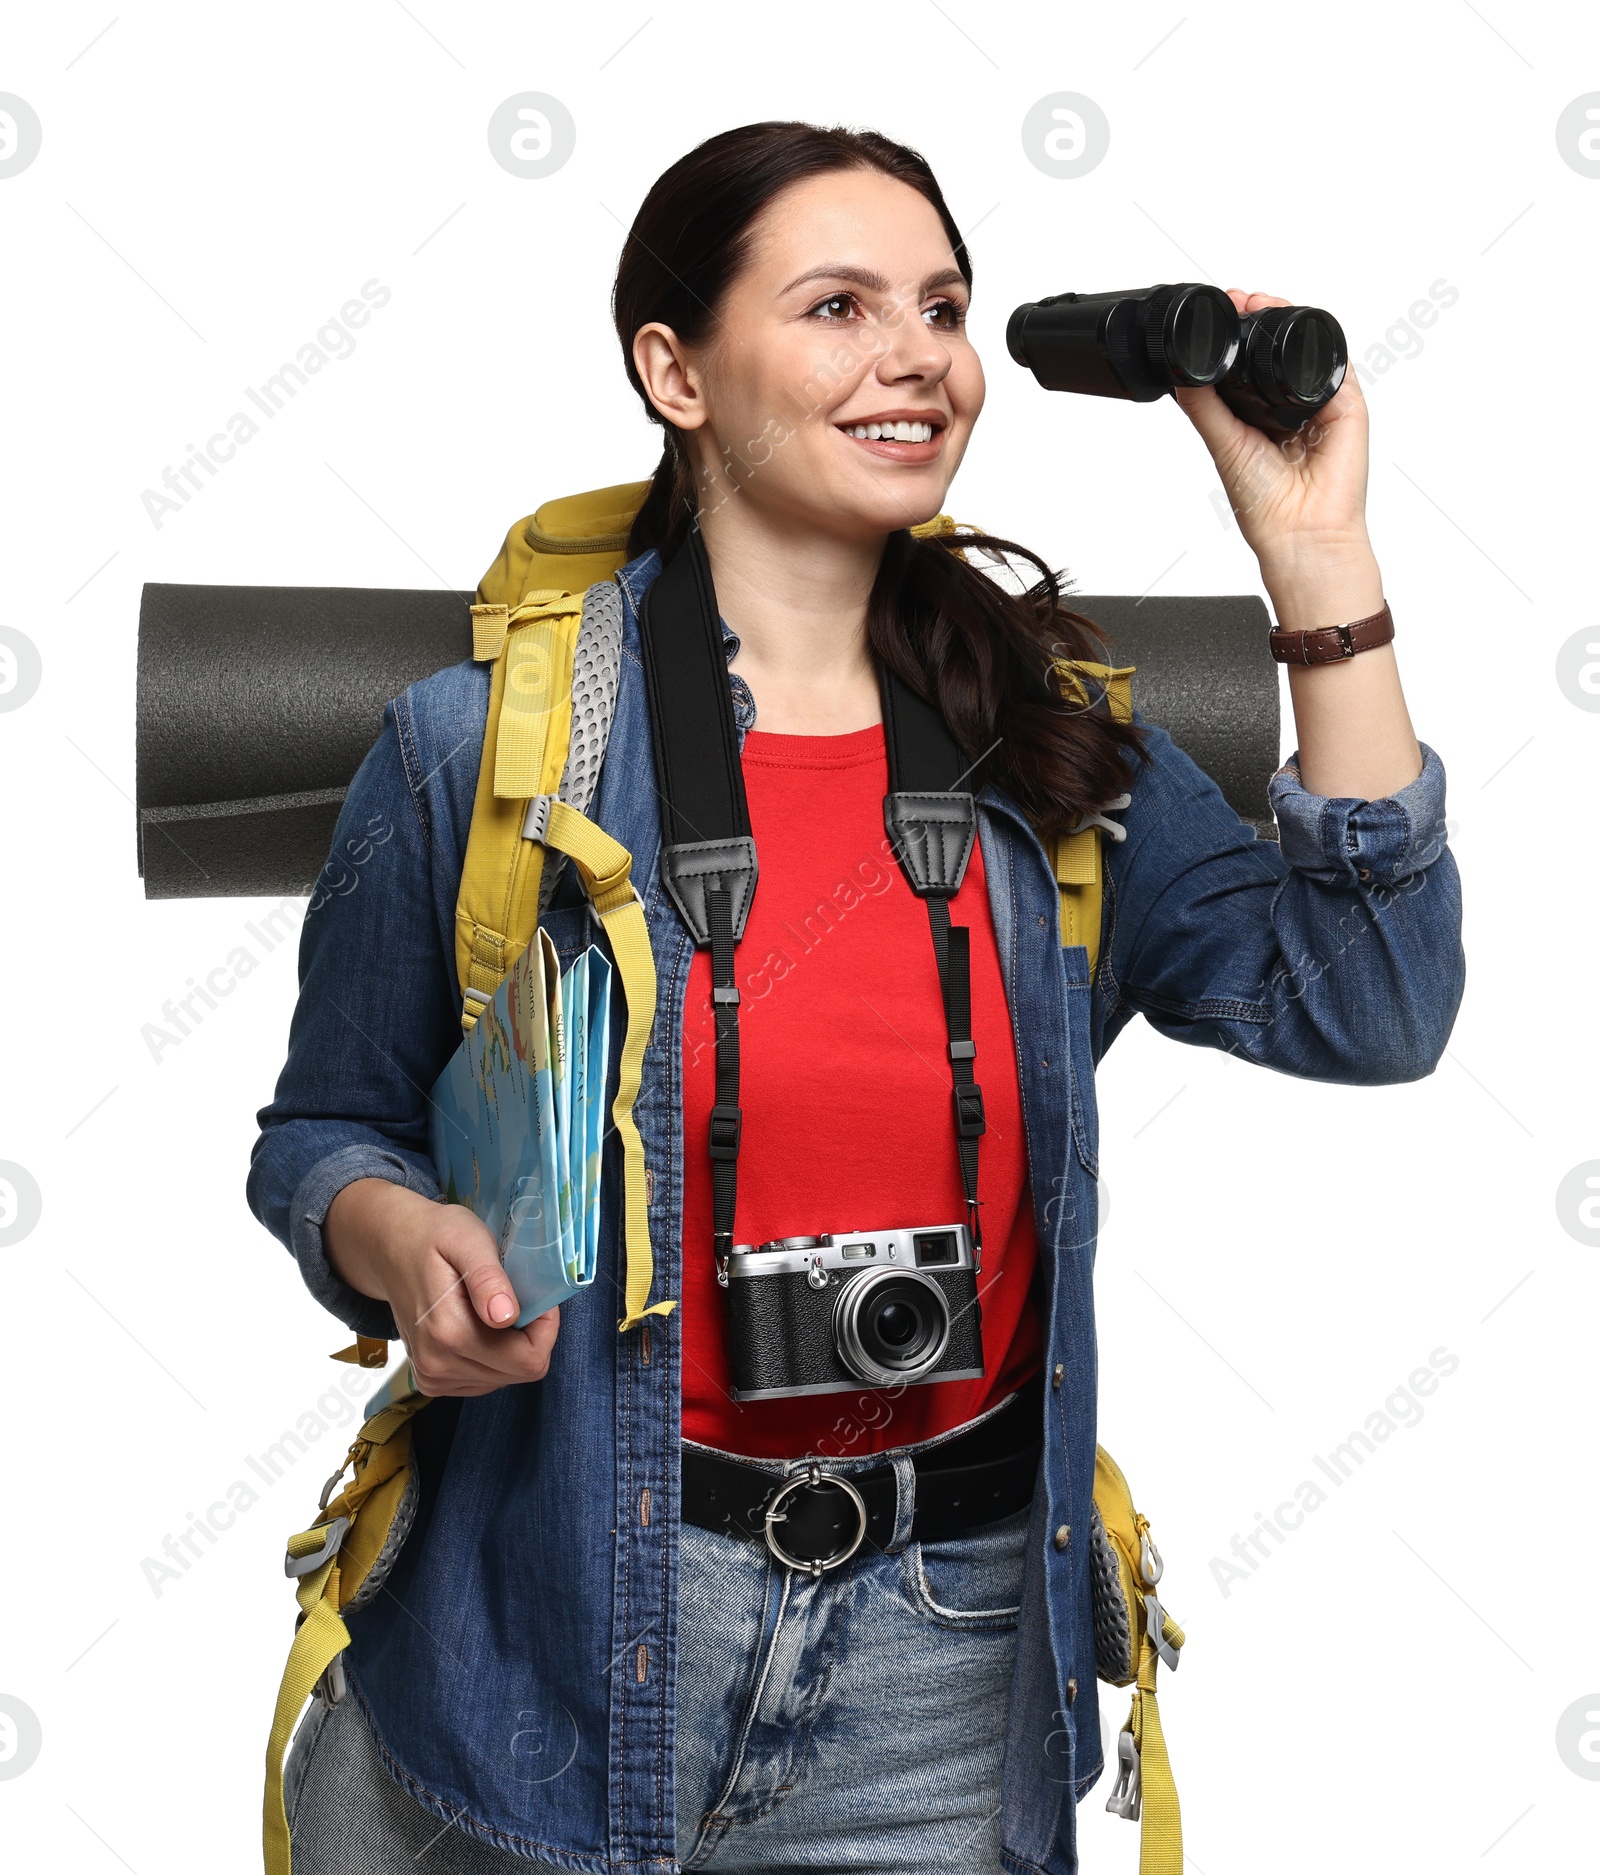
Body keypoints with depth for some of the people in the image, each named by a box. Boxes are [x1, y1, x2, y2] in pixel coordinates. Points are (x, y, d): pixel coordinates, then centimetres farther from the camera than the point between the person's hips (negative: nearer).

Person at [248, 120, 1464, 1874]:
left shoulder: (1058, 753, 2)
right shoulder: (481, 742, -6)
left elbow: (1366, 1009, -10)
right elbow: (327, 1130, 3)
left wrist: (1314, 555, -11)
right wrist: (404, 1243, -20)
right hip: (555, 1630, -1)